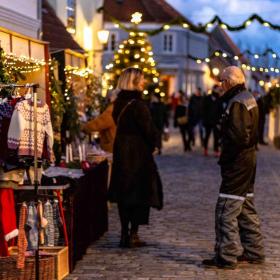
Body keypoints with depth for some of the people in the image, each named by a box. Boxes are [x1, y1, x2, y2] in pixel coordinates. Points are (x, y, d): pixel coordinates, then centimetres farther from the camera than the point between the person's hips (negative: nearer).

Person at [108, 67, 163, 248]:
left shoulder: (119, 103, 8)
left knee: (123, 193, 11)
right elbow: (149, 130, -17)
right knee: (140, 192, 1)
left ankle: (125, 233, 15)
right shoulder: (137, 105, -17)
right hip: (138, 152, -8)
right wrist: (152, 145, 3)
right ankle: (133, 235, -1)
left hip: (121, 151, 8)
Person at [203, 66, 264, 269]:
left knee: (226, 211, -6)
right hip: (249, 160, 10)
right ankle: (254, 251, 26)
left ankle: (227, 257, -4)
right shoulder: (250, 99, 12)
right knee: (246, 209, 18)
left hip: (237, 163, -10)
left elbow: (239, 137, -26)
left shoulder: (236, 103, -18)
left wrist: (225, 158, -12)